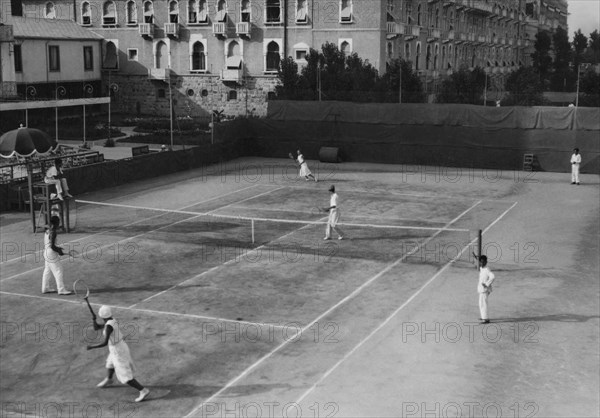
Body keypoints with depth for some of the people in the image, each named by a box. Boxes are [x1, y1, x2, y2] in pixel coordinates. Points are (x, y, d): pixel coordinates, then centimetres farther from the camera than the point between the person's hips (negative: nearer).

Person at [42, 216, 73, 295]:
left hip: (46, 252, 10)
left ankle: (45, 288, 26)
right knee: (58, 272, -4)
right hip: (52, 254, -10)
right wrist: (59, 252, -10)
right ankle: (61, 289, -2)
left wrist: (57, 248, 16)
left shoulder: (47, 231, 8)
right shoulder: (53, 233, -20)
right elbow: (52, 246, -23)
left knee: (47, 271, 17)